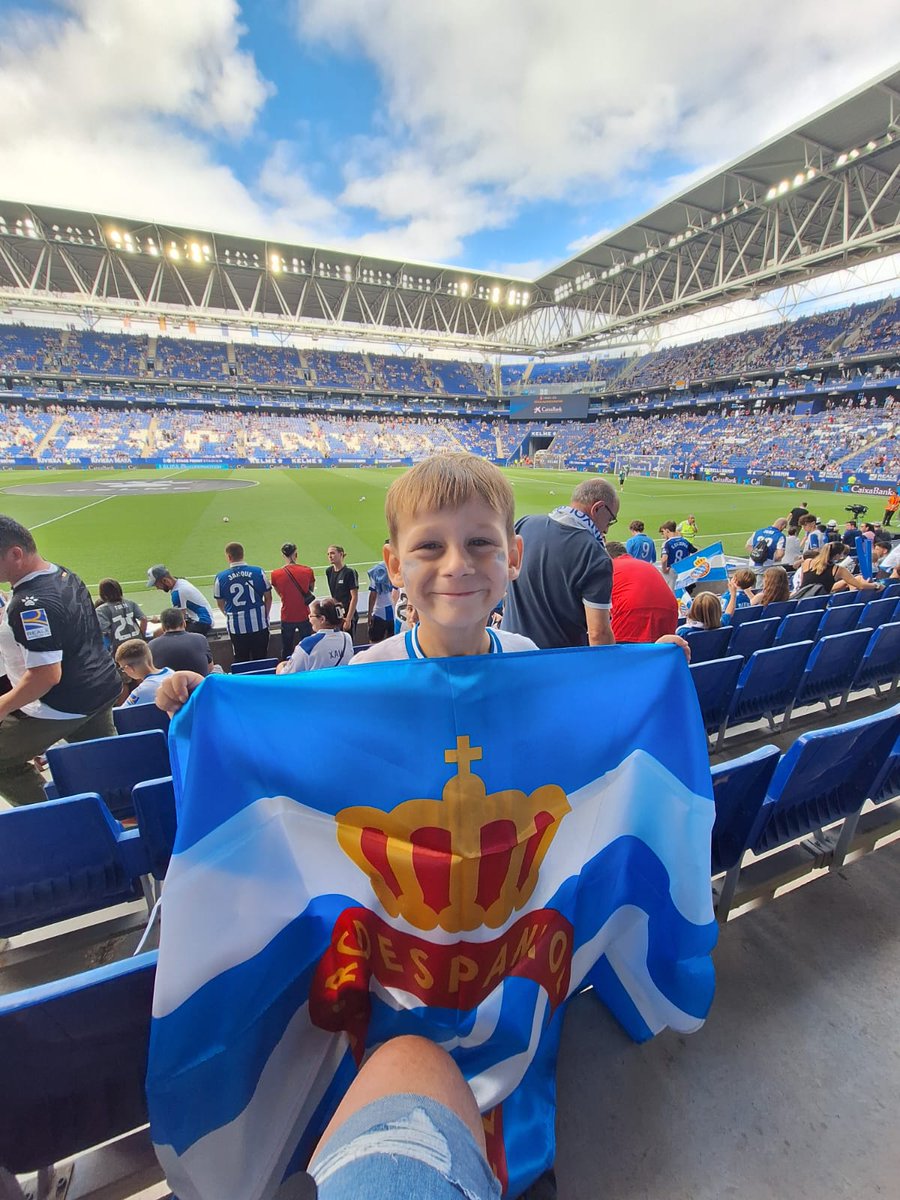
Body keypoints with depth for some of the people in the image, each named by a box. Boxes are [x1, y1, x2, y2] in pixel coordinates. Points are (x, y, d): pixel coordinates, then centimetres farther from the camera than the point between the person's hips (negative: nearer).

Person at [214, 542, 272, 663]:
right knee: (261, 660, 14)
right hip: (259, 624, 1)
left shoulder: (221, 577, -7)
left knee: (241, 662, 14)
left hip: (237, 626, 0)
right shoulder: (258, 572, -6)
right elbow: (268, 597, 2)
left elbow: (220, 604, 5)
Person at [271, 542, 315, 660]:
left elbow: (280, 593, 5)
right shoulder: (308, 570, -10)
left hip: (287, 617, 0)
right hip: (304, 616, 0)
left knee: (286, 650, 14)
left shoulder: (275, 574, -11)